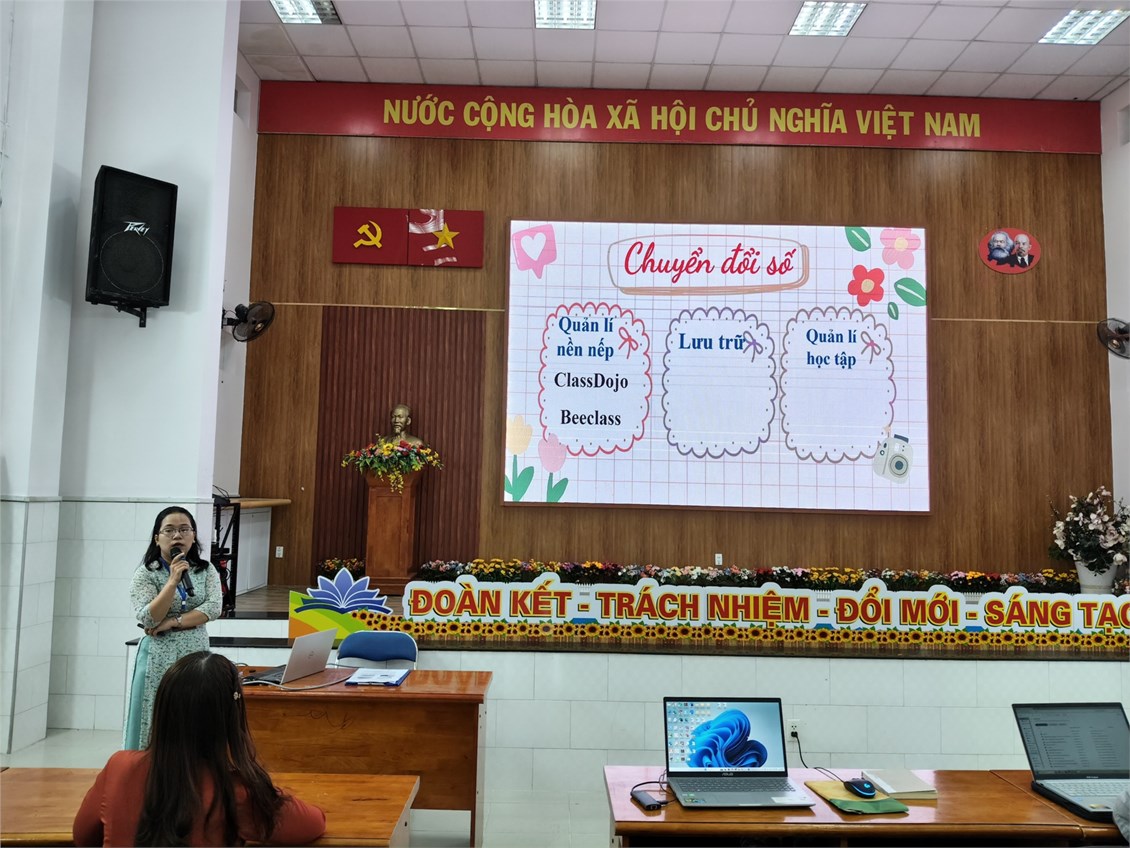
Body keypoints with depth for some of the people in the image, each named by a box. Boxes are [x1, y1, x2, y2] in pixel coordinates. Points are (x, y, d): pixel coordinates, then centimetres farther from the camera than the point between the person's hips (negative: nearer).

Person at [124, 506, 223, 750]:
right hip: (160, 659, -2)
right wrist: (173, 581, -21)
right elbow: (148, 620, -14)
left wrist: (172, 623, -15)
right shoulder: (145, 574, -3)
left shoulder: (206, 570, 5)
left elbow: (213, 608, -8)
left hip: (197, 656, 2)